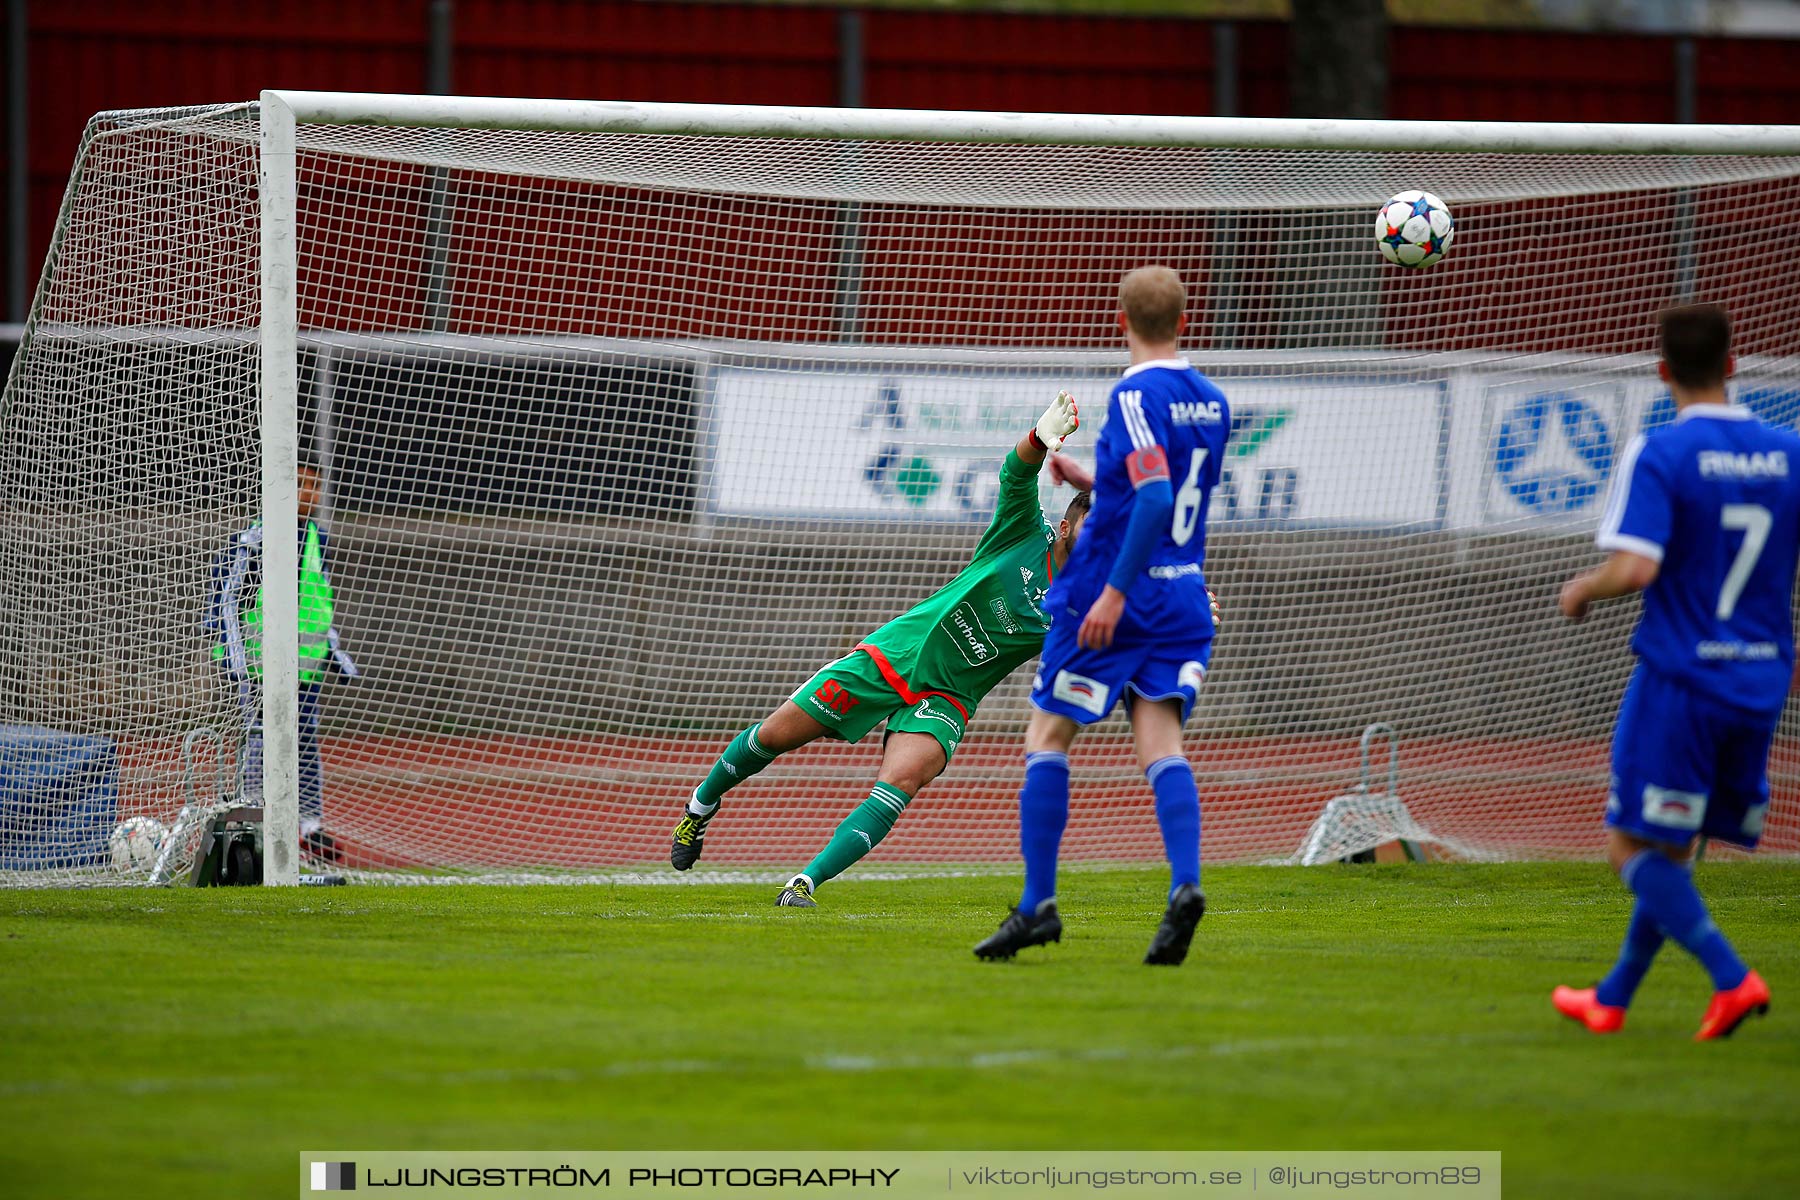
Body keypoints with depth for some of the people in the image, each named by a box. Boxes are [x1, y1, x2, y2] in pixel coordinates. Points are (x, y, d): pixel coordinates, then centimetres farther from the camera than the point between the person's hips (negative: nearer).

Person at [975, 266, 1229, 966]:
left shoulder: (1135, 397, -14)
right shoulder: (1210, 402, 10)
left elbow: (1155, 497, -25)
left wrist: (1115, 590, -25)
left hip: (1116, 598, -6)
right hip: (1184, 599, 6)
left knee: (1047, 736, 4)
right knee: (1160, 743, -1)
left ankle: (1038, 905, 2)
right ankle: (1185, 885, -24)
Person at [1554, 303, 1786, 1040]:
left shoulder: (1659, 455, -12)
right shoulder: (1787, 456, 5)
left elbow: (1636, 567, -22)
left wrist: (1583, 590, -2)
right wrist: (1792, 660, 23)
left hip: (1679, 678, -6)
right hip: (1760, 687, 6)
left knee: (1634, 852, 1)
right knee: (1669, 854, 17)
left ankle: (1731, 978, -17)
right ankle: (1612, 1000, 27)